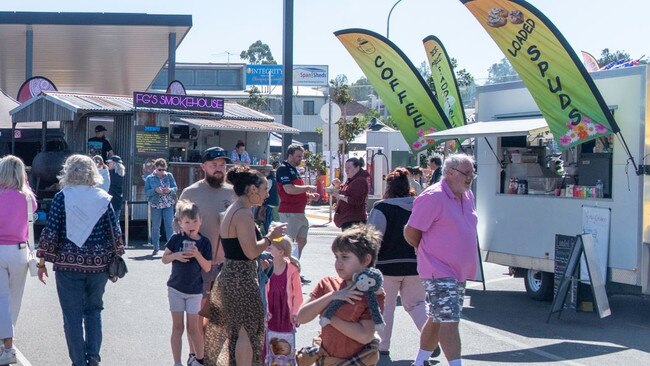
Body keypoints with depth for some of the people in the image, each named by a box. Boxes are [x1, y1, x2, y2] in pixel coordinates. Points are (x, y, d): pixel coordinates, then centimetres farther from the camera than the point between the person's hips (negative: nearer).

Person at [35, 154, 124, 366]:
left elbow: (51, 231, -7)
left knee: (72, 315, 7)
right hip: (98, 264, 2)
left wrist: (42, 262, 2)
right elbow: (115, 232, 1)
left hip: (68, 263, -2)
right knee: (93, 310, 18)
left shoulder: (62, 197, -5)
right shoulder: (103, 198, 2)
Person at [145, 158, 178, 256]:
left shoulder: (169, 176, 2)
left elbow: (175, 188, 3)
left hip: (168, 205, 0)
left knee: (170, 226, -4)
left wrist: (170, 190, -19)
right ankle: (156, 248, 17)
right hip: (155, 205, 0)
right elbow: (146, 191, -3)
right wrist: (155, 190, -21)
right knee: (155, 227, 7)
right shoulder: (150, 178, 0)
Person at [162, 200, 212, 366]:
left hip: (195, 290, -1)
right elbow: (164, 259, 2)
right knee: (177, 327, 6)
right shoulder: (176, 239, -6)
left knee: (193, 328, 5)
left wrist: (197, 254, -23)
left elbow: (207, 268, -7)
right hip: (176, 288, 1)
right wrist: (175, 256, -18)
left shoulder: (204, 242, -7)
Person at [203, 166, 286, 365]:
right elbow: (251, 251, -24)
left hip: (229, 274, 10)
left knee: (235, 330, 19)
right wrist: (270, 236, -11)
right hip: (242, 279, -10)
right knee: (248, 330, -2)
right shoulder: (243, 214, -19)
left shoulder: (232, 210, 13)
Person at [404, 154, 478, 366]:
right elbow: (411, 233, -13)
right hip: (438, 272, -8)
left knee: (437, 320, 17)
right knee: (449, 321, -11)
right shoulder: (433, 197, -16)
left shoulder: (467, 196, 10)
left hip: (459, 272, 8)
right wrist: (429, 252, 3)